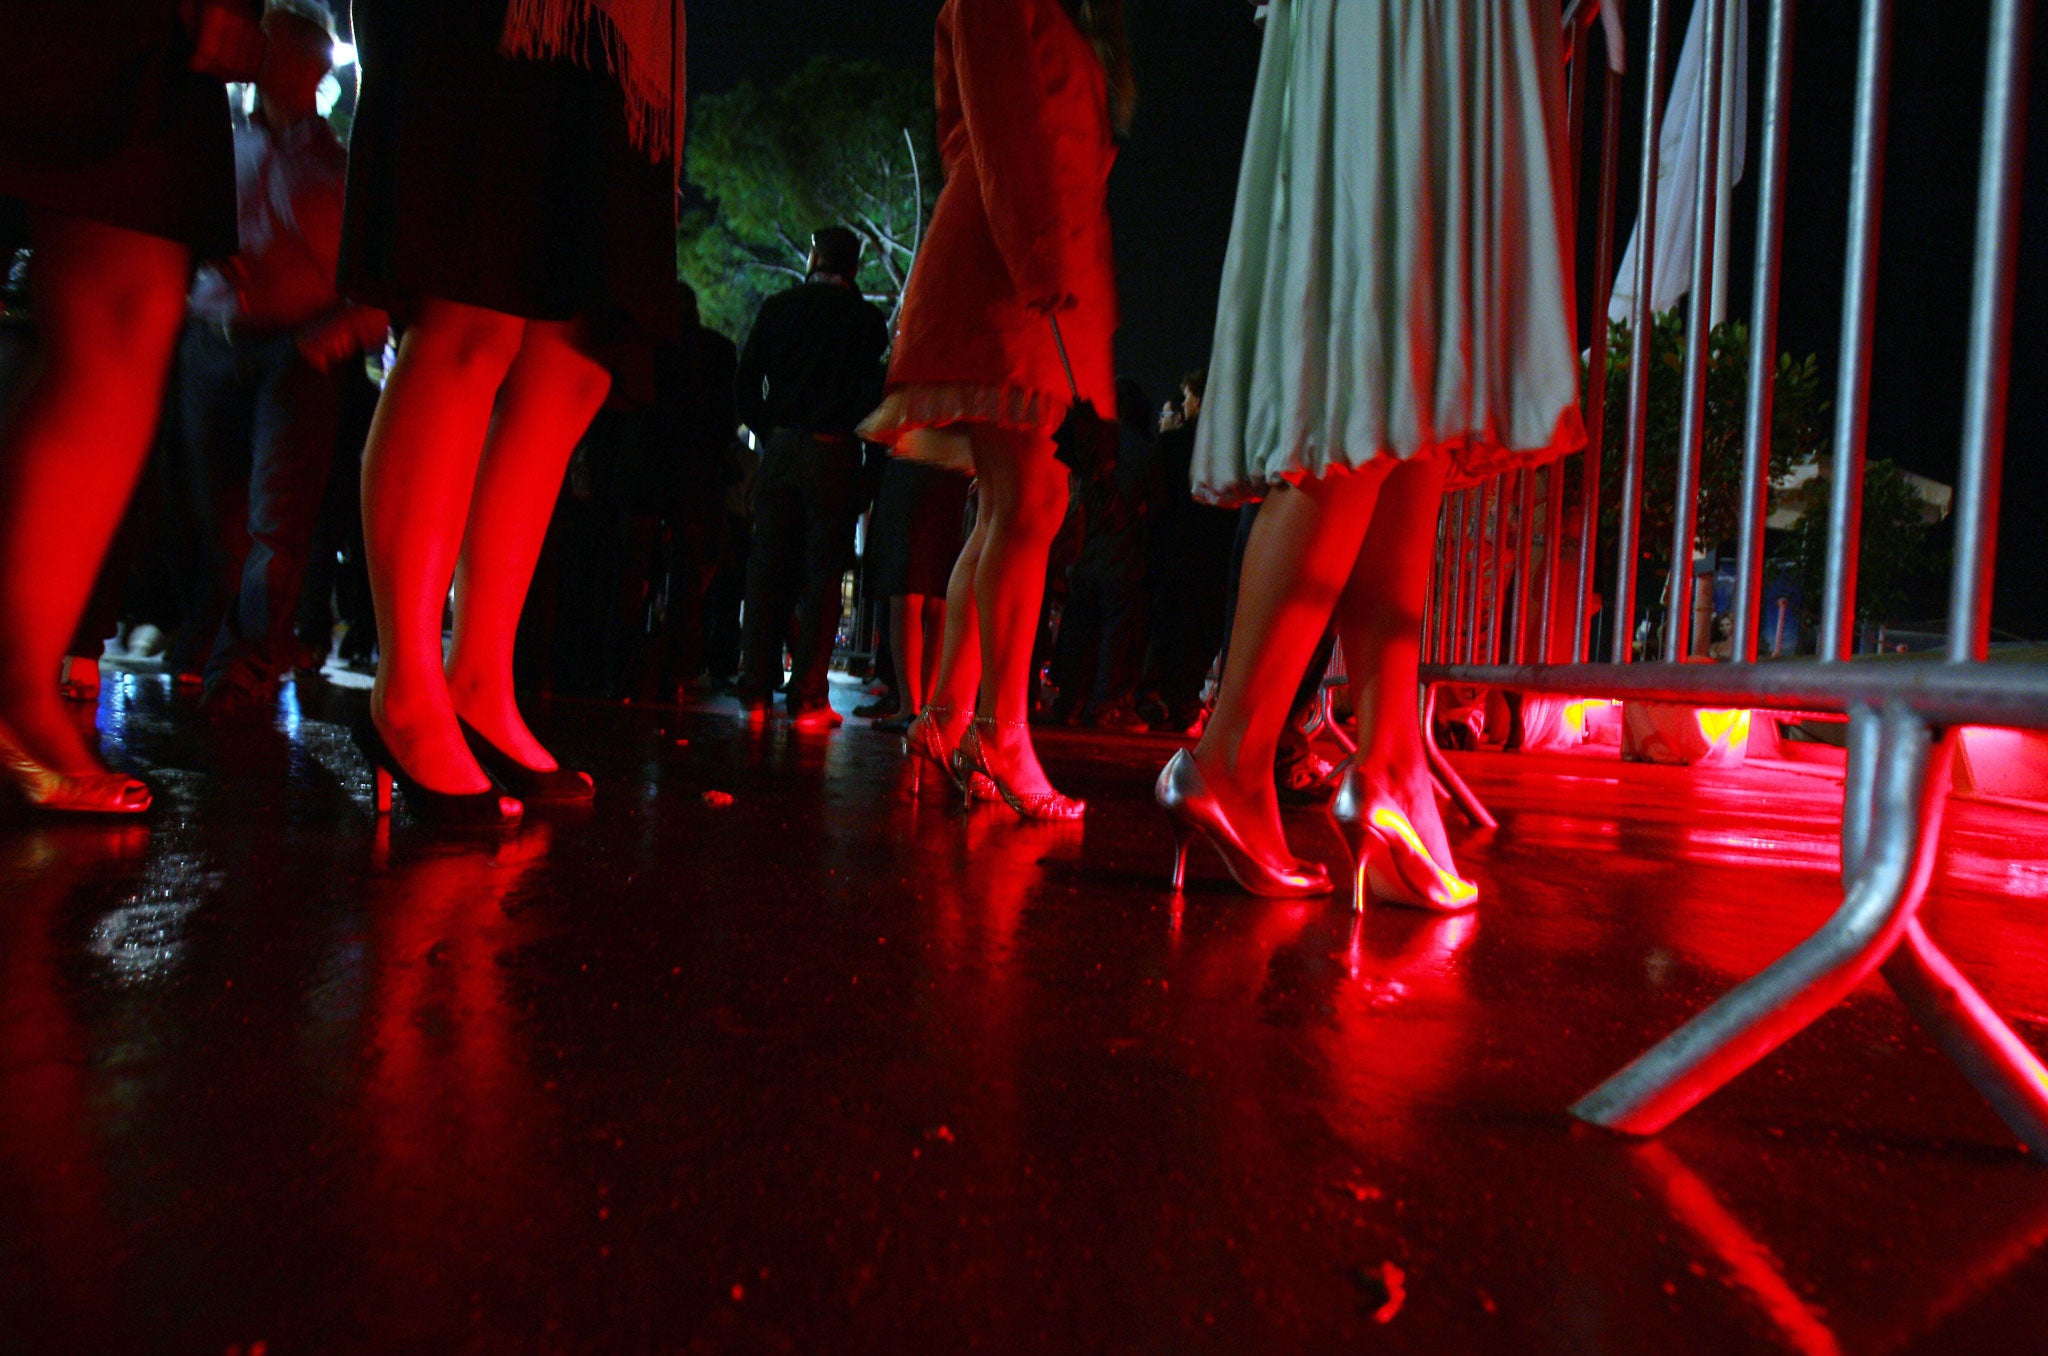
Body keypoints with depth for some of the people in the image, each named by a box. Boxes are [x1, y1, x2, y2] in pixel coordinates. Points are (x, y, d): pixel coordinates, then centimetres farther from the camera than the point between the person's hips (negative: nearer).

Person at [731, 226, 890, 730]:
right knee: (822, 575, -2)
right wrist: (848, 432, 8)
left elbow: (747, 381, 7)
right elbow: (870, 390, -6)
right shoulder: (866, 318, 2)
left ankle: (756, 689, 6)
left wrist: (767, 433, 14)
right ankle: (808, 698, -3)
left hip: (779, 446, 3)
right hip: (833, 452, -3)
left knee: (767, 570, 5)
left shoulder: (778, 306, 10)